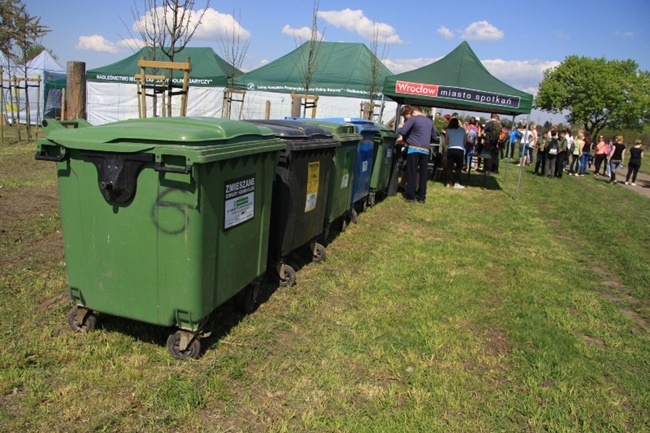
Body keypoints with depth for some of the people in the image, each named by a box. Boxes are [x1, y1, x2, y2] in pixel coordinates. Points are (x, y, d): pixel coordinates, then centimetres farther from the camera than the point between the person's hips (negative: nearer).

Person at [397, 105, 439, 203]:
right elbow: (435, 138, 24)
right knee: (423, 174, 8)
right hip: (425, 150, 5)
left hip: (414, 149, -5)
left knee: (411, 173, 0)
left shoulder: (413, 118, -1)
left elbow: (402, 131, -12)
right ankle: (421, 197, 13)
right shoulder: (429, 121, 19)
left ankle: (410, 196, 2)